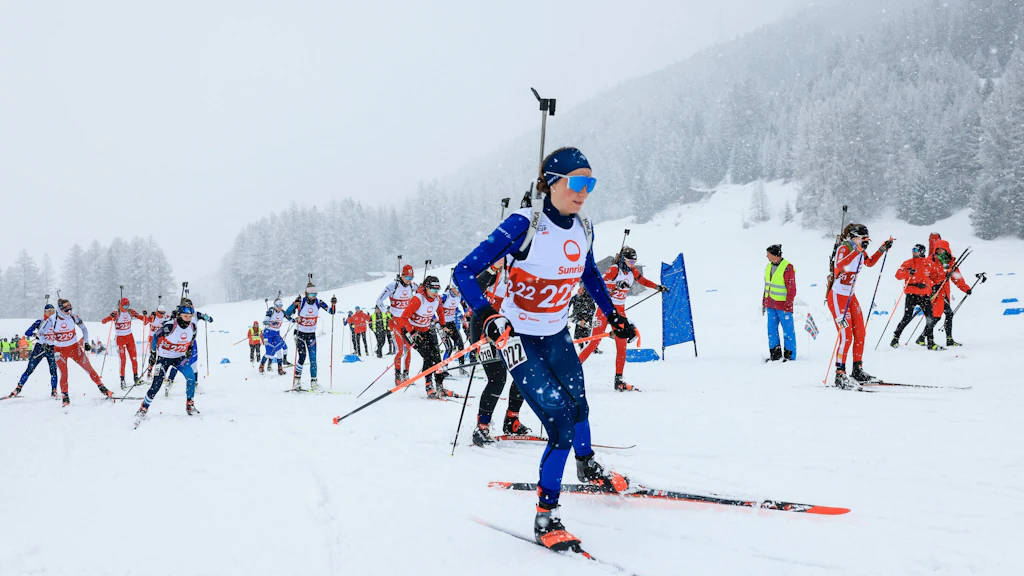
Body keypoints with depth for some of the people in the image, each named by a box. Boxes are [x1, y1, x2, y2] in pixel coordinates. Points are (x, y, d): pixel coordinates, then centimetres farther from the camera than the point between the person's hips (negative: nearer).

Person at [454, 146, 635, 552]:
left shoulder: (583, 228, -4)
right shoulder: (523, 225, -24)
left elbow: (590, 275, 18)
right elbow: (465, 272, -24)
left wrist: (613, 316, 17)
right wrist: (488, 317, -38)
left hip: (557, 337, 6)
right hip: (519, 339, -6)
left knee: (578, 406, 24)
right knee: (561, 423, -14)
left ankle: (588, 467, 55)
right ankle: (545, 518, 0)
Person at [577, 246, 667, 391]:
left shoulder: (632, 271, 5)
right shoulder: (614, 269, -14)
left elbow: (642, 280, 24)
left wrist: (657, 287, 18)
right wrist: (616, 285, -39)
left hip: (620, 310, 6)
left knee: (621, 344, 0)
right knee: (595, 342, -9)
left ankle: (618, 380, 4)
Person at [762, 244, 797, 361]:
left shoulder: (787, 268, -15)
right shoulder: (769, 266, 9)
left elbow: (792, 288, -14)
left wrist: (788, 304, -17)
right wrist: (764, 301, 18)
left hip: (783, 304, -7)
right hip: (771, 304, 7)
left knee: (787, 330, 1)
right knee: (772, 329, 10)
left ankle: (790, 355, 8)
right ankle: (775, 353, 19)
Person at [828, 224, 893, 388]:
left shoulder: (860, 251, 8)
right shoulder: (844, 248, -16)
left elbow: (870, 263, 28)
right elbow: (840, 266, -36)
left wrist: (882, 249, 16)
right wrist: (858, 250, -40)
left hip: (851, 297, 9)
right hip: (838, 297, -9)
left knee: (860, 334, 10)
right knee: (846, 336, -13)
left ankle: (858, 370, 21)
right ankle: (840, 375, -9)